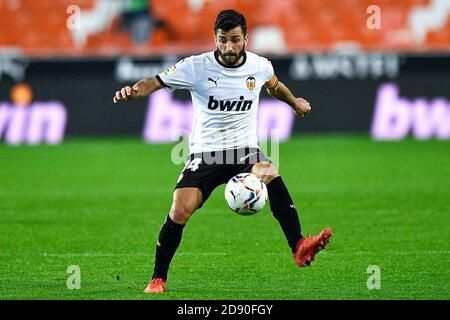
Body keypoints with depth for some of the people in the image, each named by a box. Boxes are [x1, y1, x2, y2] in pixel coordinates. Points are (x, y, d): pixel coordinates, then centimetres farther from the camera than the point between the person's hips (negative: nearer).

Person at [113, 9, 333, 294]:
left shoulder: (260, 66, 1)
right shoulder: (196, 67, -8)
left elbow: (273, 85, 26)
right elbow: (154, 83, -8)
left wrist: (295, 102, 38)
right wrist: (133, 91, -28)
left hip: (245, 149, 1)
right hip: (205, 152, -1)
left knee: (271, 175, -33)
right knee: (180, 211, -19)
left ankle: (299, 248, -41)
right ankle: (158, 279, 1)